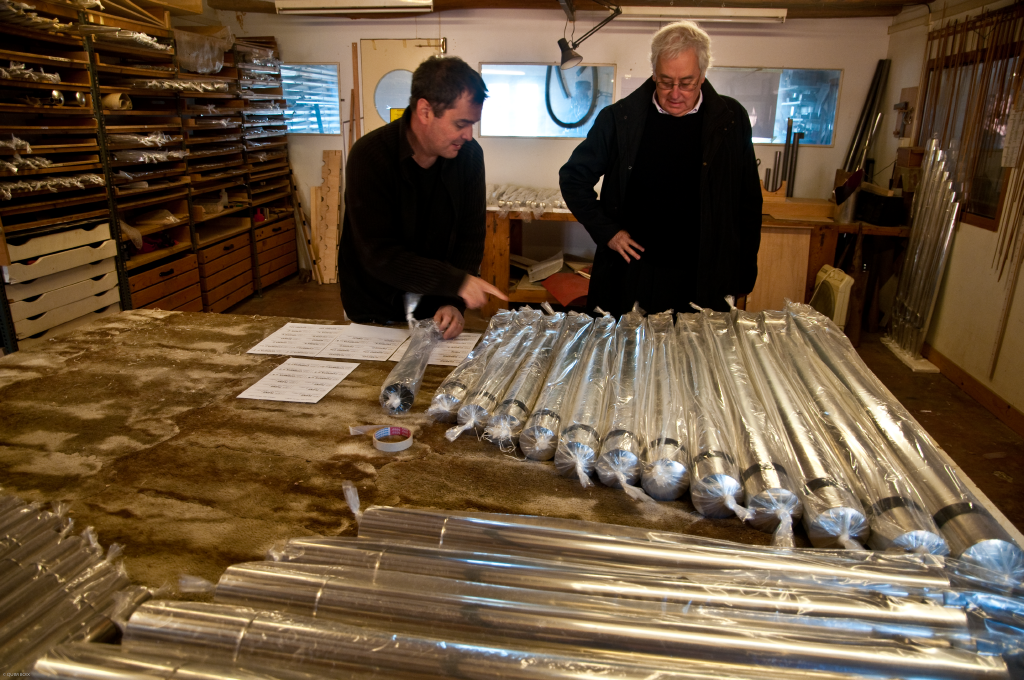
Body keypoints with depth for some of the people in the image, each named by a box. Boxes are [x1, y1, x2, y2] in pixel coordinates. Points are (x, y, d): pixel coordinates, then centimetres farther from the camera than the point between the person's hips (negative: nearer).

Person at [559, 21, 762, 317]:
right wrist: (606, 231, -4)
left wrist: (743, 276, 5)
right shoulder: (619, 118, -2)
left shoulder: (731, 120, 0)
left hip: (702, 281, 1)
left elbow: (748, 204, 7)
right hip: (630, 275, 0)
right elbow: (573, 177, 6)